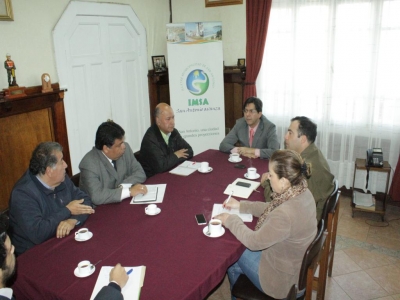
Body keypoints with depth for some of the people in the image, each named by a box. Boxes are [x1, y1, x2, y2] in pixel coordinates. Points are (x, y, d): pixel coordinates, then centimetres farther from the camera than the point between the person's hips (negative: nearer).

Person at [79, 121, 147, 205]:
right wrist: (129, 191, -28)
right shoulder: (89, 164, -20)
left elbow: (140, 173, 0)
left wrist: (124, 186, -17)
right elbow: (96, 196, -28)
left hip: (124, 203, 5)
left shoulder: (125, 148, -5)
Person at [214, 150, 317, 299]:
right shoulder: (302, 192, -11)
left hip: (284, 278, -7)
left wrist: (231, 220, -10)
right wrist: (241, 205, 4)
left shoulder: (286, 214, -38)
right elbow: (271, 208, 7)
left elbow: (254, 242, -23)